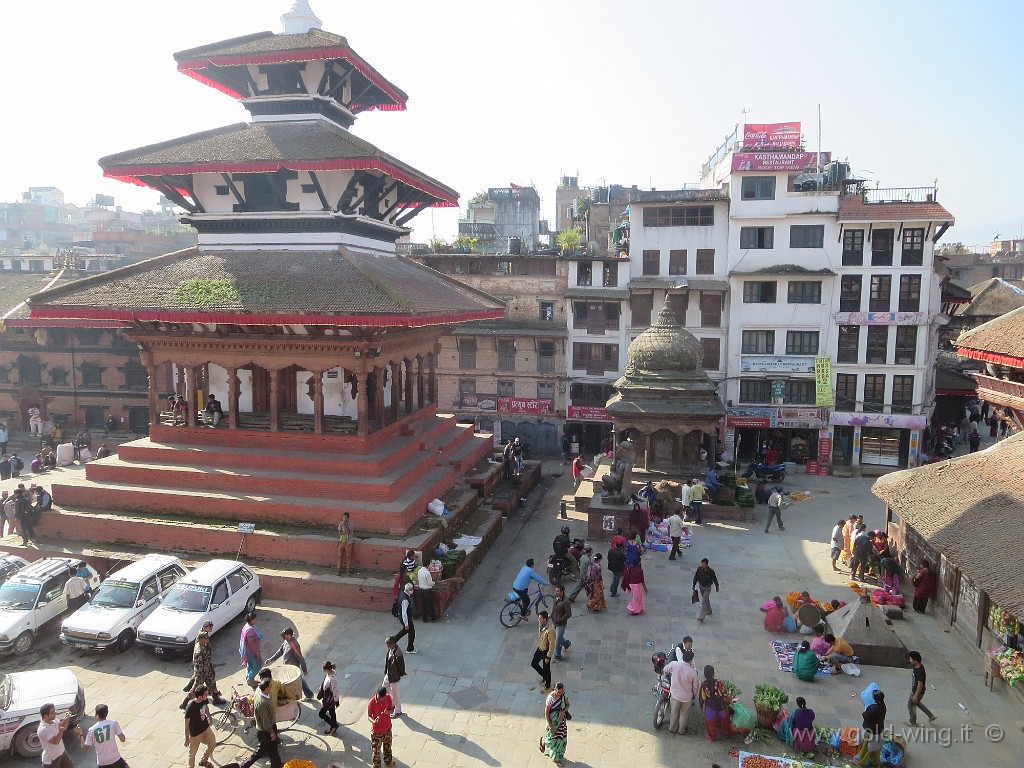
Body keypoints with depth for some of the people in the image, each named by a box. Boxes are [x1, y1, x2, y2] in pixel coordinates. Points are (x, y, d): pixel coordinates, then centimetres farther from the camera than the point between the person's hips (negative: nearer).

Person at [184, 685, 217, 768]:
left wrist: (209, 719, 22)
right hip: (195, 733, -7)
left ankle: (204, 761, 47)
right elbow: (187, 724, -21)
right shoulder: (190, 707, -33)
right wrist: (187, 738, -13)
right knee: (192, 753, 14)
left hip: (205, 728, 7)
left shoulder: (204, 700, -15)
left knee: (212, 744, 22)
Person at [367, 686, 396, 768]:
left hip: (387, 728, 4)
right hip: (376, 730, -4)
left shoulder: (388, 698, -15)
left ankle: (388, 761, 49)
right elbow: (368, 716, -17)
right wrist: (374, 721, -38)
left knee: (387, 746, 25)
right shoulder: (372, 702, -27)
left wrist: (388, 712, -26)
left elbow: (392, 709, -2)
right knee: (376, 749, 12)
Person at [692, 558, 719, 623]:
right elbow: (696, 577, -2)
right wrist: (693, 585, 3)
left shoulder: (711, 571, -24)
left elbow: (715, 579, -8)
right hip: (701, 587, 4)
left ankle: (701, 617, -8)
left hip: (707, 588, -4)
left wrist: (717, 587, 4)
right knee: (706, 600, 22)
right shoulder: (699, 569, -16)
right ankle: (709, 611, 44)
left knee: (704, 601, -10)